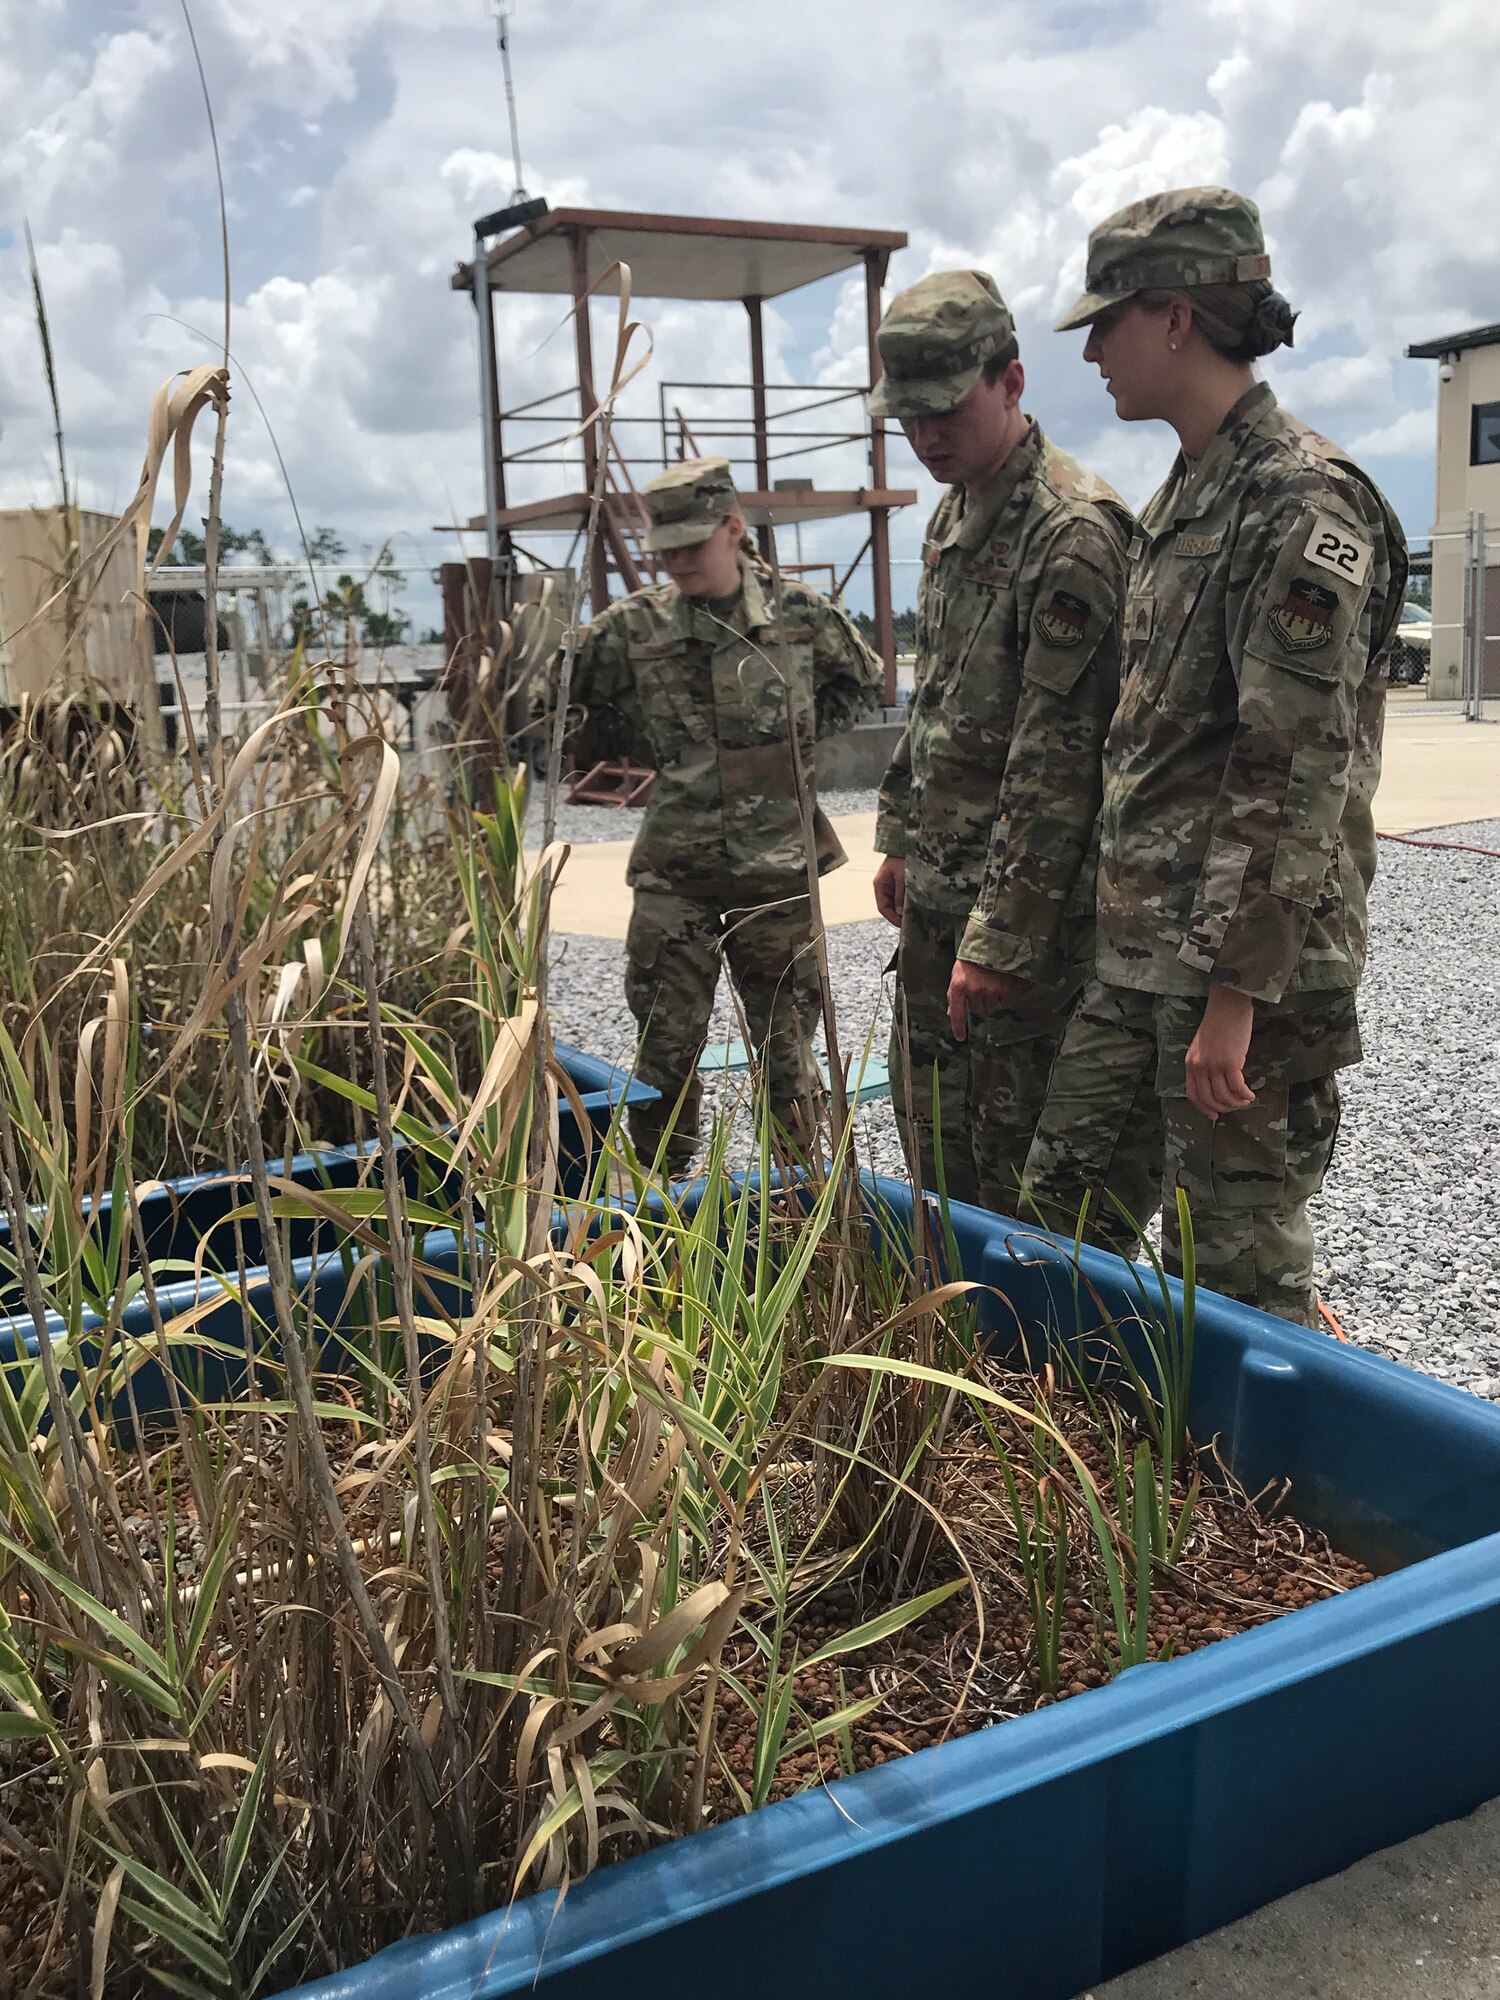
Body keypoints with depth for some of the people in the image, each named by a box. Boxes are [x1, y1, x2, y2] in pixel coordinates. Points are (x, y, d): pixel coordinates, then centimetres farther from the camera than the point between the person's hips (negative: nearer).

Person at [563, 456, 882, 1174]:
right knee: (665, 1049, 4)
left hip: (778, 868, 0)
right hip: (673, 875, 0)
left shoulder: (800, 613, -1)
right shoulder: (631, 627, -2)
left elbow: (863, 684, 15)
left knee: (786, 1044, 10)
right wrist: (651, 751, -1)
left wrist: (798, 738, 5)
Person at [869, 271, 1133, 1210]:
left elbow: (1057, 759, -23)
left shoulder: (1072, 530, -19)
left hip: (1026, 896, -9)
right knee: (928, 1120, 19)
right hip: (937, 885, 9)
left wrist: (1003, 936, -23)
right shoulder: (954, 514, 12)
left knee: (1014, 1153, 1)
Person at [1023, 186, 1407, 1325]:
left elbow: (1298, 775, -20)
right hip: (1140, 958, 9)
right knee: (1062, 1215, 15)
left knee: (1241, 1280, 1)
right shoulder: (1185, 497, 16)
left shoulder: (1302, 502, -14)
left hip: (1251, 971, -9)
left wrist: (1237, 993, -22)